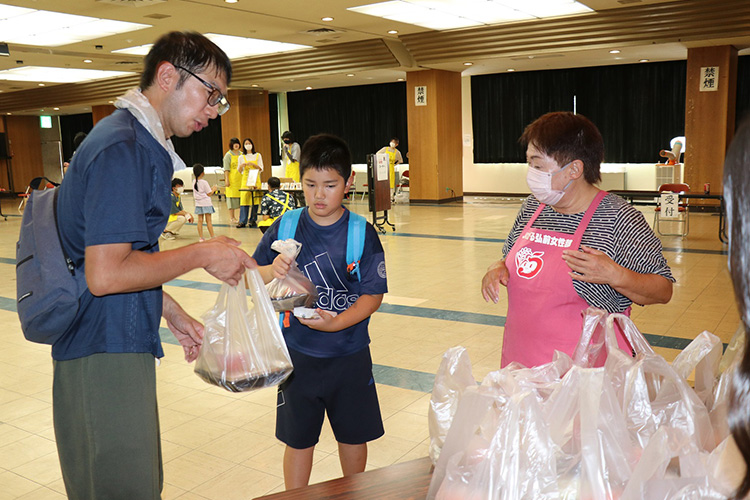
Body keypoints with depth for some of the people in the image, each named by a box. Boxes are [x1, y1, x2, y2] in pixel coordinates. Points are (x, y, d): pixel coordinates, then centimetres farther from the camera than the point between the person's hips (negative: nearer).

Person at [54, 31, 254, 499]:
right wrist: (203, 254, -17)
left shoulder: (143, 144, 13)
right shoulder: (122, 148, -20)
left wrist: (174, 314, 14)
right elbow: (105, 275, -26)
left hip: (121, 345, 10)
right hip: (104, 353, -10)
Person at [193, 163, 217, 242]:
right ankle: (212, 236, 3)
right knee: (208, 221, -2)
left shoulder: (194, 183, 5)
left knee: (200, 221, 6)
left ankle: (200, 237, 7)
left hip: (198, 204, 5)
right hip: (206, 204, -5)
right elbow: (209, 194, -10)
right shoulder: (204, 182, -12)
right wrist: (213, 189, 9)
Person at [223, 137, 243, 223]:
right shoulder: (228, 155, -2)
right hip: (232, 180, -5)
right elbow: (226, 169, -6)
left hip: (241, 179, 5)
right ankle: (232, 218, 4)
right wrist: (227, 180, -14)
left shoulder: (241, 154, 12)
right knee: (232, 197, -2)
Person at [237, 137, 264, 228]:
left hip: (255, 179, 0)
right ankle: (242, 221, -7)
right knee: (244, 199, -8)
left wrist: (252, 164, -13)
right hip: (245, 179, 0)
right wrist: (241, 165, -8)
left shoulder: (258, 155, 8)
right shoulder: (241, 157, 11)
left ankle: (253, 220, 4)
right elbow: (239, 171, 13)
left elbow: (261, 169, 2)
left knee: (255, 199, -3)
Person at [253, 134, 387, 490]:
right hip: (297, 354, 0)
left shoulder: (362, 234, -8)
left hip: (349, 356, 0)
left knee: (353, 435, 16)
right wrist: (272, 271, -22)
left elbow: (373, 295, -10)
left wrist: (336, 322, -25)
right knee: (298, 439, 12)